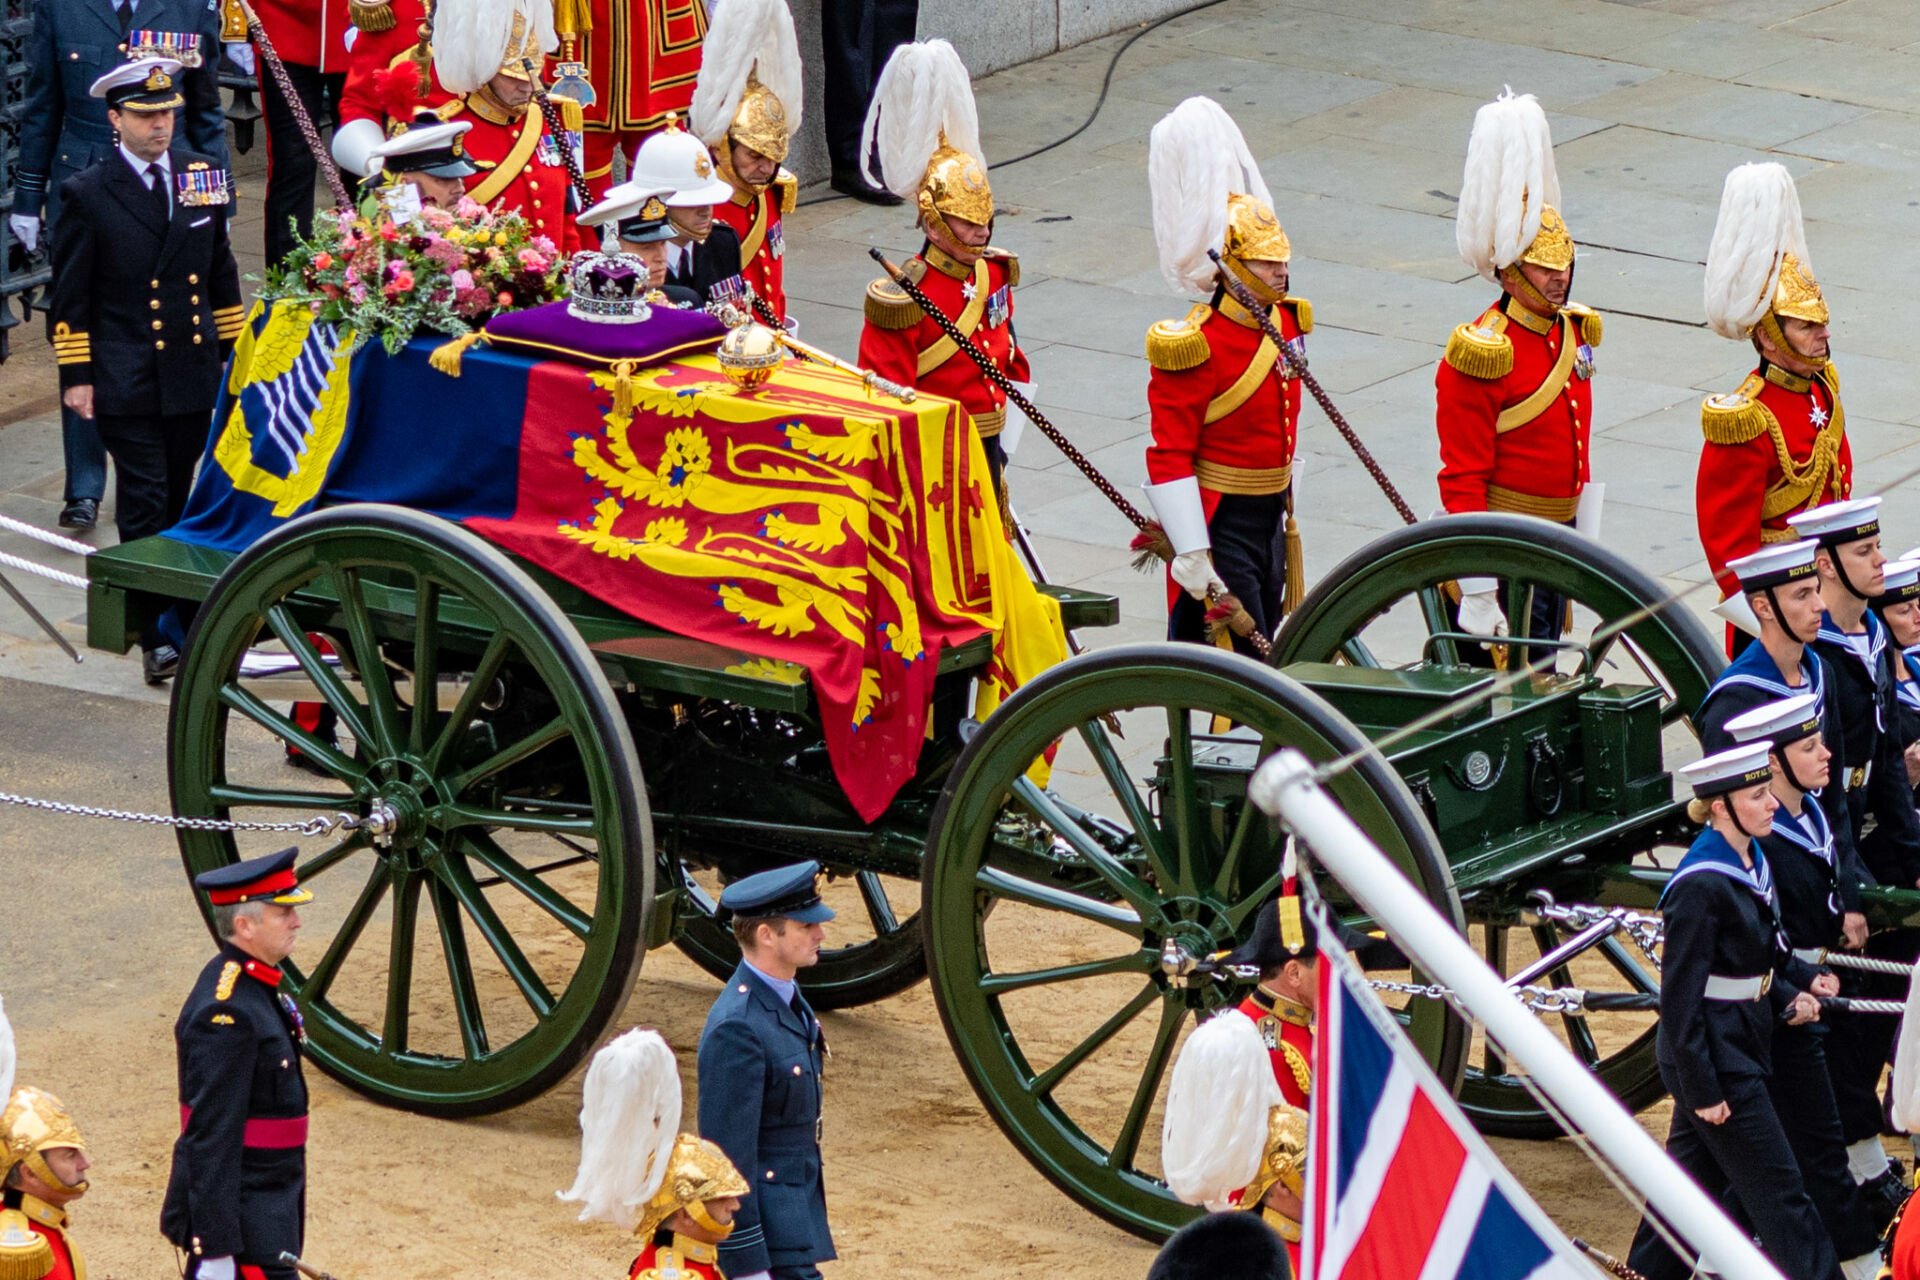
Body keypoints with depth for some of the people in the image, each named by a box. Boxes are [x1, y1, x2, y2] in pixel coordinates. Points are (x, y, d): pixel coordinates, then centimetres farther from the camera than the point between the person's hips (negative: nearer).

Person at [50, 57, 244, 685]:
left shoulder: (204, 175, 7)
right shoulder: (87, 194, -5)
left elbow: (221, 272, 16)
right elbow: (70, 295, -2)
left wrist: (232, 350, 15)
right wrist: (76, 374, -4)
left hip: (193, 374, 4)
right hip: (125, 380, -4)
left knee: (175, 500, 12)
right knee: (144, 503, -7)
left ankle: (167, 608, 24)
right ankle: (156, 636, -7)